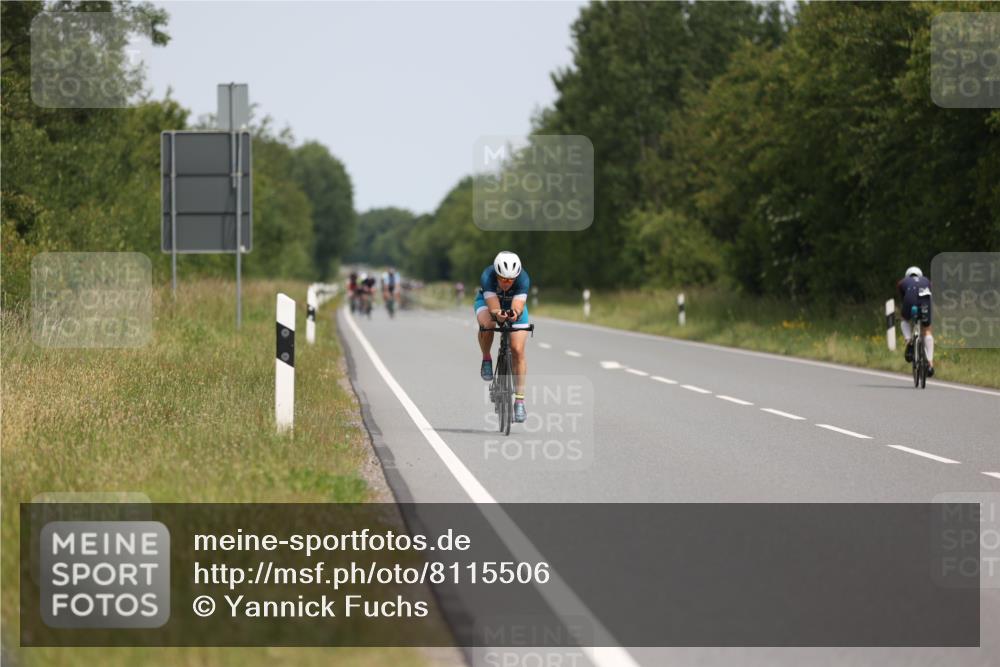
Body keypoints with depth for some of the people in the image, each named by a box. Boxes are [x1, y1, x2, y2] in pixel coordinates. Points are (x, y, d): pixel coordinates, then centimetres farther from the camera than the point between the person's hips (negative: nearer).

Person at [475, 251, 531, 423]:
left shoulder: (523, 279, -35)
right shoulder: (487, 277, -37)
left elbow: (518, 306, -43)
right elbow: (493, 307, -42)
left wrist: (515, 314, -65)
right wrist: (497, 314, -64)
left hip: (514, 306, 1)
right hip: (487, 301, -1)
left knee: (518, 351, -13)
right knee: (487, 324, -36)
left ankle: (519, 400, -6)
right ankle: (486, 359, -7)